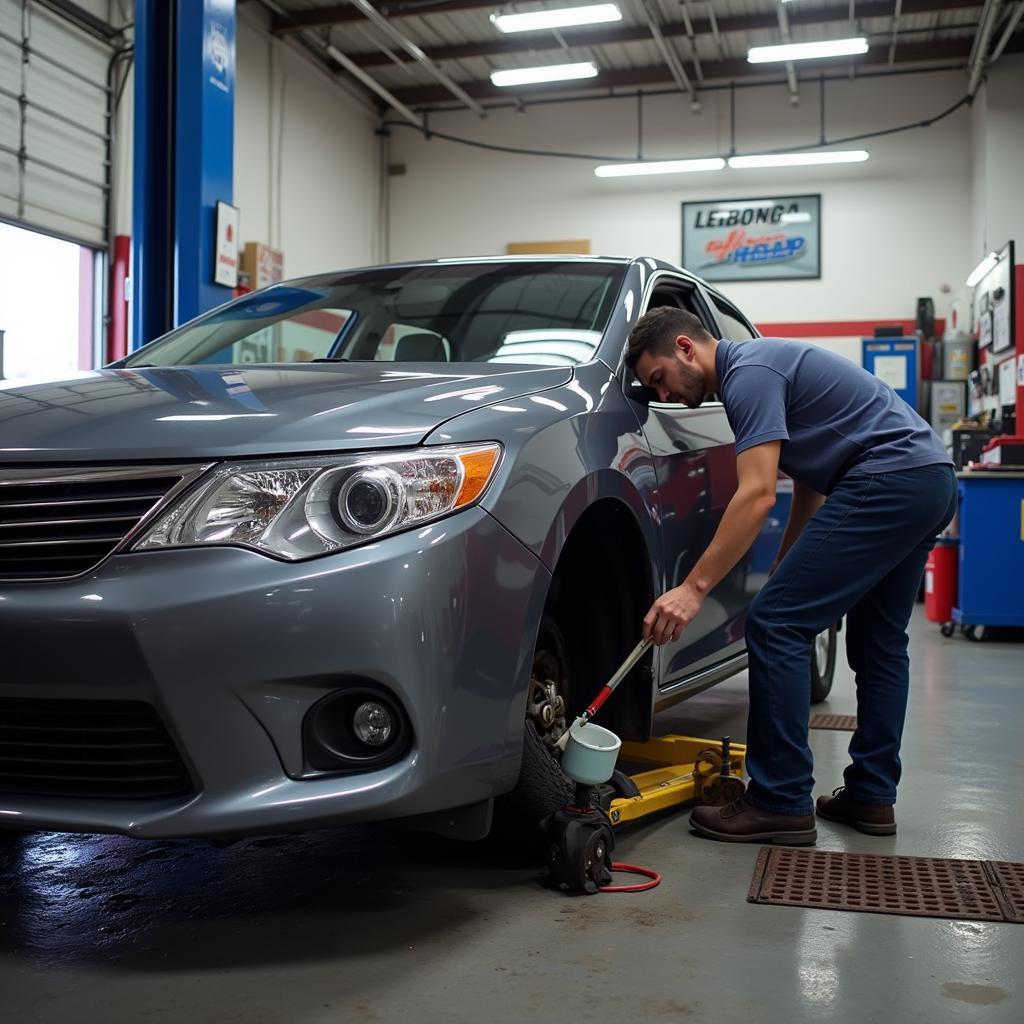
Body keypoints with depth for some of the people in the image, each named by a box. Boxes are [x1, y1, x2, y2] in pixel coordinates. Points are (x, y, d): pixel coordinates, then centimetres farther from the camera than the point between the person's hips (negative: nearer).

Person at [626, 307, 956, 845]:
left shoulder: (749, 372, -11)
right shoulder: (761, 365, 20)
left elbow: (756, 496, -22)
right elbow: (809, 483, 25)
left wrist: (694, 587, -23)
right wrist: (786, 574, 24)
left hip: (885, 481, -11)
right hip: (931, 479, 11)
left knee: (775, 624, -9)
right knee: (878, 640, 19)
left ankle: (781, 803, -4)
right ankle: (871, 795, 26)